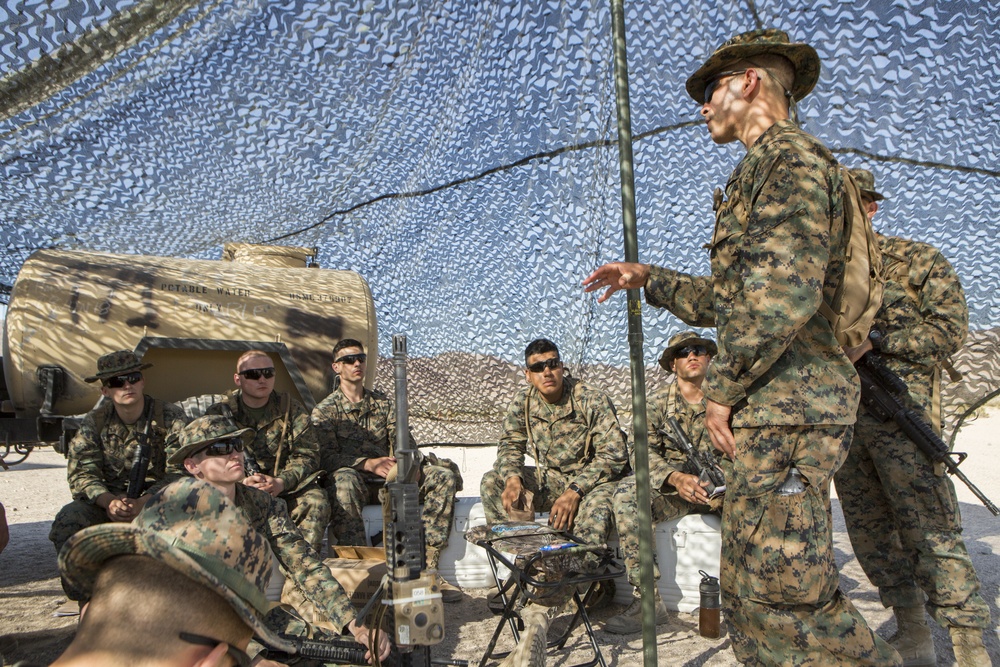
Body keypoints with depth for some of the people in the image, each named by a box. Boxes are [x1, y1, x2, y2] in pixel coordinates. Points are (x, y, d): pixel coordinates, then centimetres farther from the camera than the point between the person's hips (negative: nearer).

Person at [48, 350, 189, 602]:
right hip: (108, 498, 3)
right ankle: (86, 600, -9)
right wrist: (108, 501, -26)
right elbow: (80, 472, -5)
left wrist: (144, 502, -31)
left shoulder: (170, 416, -6)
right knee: (67, 521, -25)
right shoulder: (94, 422, 3)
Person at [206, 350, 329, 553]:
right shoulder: (219, 413, 6)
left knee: (316, 502, -29)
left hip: (287, 489, 0)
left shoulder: (291, 409, 7)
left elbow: (307, 455, 0)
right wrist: (240, 481, -21)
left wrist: (281, 482, -19)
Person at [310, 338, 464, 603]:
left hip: (389, 480, 4)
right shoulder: (324, 410, 6)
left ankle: (427, 567, -21)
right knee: (343, 480, -40)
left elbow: (405, 443, 7)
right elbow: (327, 457, -9)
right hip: (357, 481, -4)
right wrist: (368, 463, -27)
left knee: (444, 476, -18)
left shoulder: (383, 404, 19)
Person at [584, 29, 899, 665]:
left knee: (784, 590, -9)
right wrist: (648, 278, 27)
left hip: (788, 406, -10)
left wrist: (724, 385, -14)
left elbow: (783, 292, -22)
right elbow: (731, 301, 28)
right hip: (779, 409, 10)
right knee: (752, 589, 14)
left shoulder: (791, 155, -8)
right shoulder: (768, 169, 24)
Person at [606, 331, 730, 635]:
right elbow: (645, 452, -6)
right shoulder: (657, 405, 6)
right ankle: (649, 600, -30)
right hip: (673, 489, 0)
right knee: (627, 492, -31)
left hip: (720, 486, 0)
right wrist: (676, 478, -27)